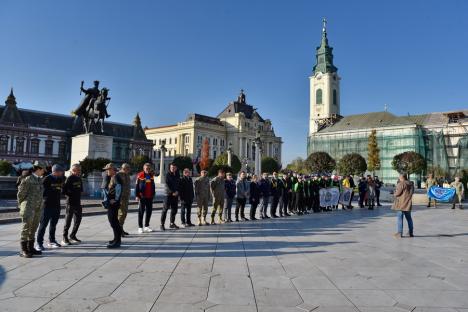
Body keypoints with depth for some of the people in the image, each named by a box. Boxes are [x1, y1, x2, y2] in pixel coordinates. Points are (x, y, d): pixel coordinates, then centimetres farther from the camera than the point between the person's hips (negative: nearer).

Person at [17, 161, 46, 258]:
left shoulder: (39, 180, 13)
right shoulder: (27, 179, -11)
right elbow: (20, 193, -7)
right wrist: (21, 206, 2)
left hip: (37, 209, 7)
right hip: (28, 208, -7)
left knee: (33, 229, 12)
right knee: (26, 228, -4)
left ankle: (30, 248, 21)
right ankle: (23, 250, 2)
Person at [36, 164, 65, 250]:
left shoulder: (60, 179, 10)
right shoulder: (47, 179, -10)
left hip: (57, 205, 7)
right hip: (47, 205, -6)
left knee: (53, 224, 15)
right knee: (43, 224, -2)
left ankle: (51, 241, 26)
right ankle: (39, 243, 5)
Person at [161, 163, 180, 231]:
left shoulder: (177, 175, 12)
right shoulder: (168, 175, -3)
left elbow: (179, 184, 13)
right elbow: (167, 184, -10)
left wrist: (177, 191, -3)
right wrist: (172, 192, -14)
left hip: (175, 194, 5)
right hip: (169, 194, -5)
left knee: (174, 210, 9)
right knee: (165, 209, -6)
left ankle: (172, 223, 19)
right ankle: (162, 224, -3)